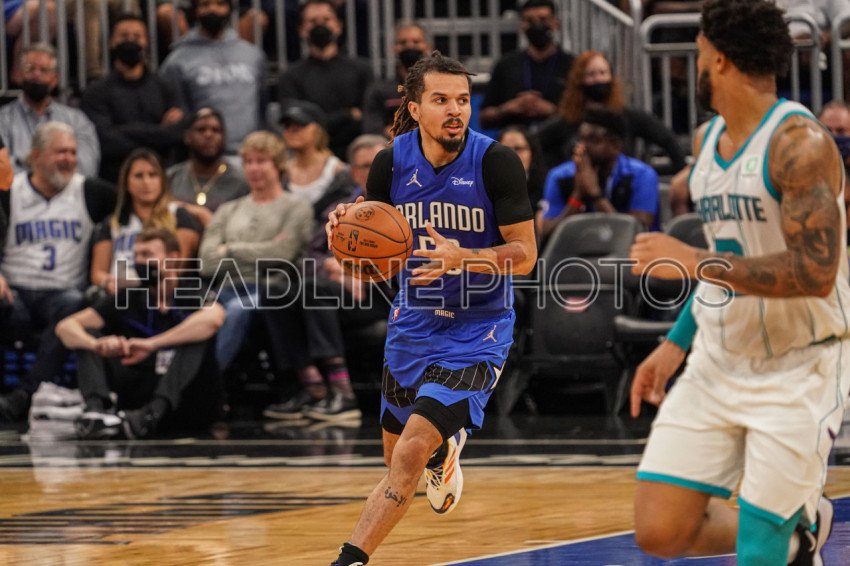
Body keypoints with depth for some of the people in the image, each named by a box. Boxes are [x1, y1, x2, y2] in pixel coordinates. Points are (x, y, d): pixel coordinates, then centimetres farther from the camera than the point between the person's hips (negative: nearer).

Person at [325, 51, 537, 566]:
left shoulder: (496, 161, -16)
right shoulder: (392, 162, -5)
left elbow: (525, 254, -13)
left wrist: (463, 258, -30)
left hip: (477, 331, -5)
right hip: (412, 324, 5)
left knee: (411, 453, -20)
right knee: (398, 453, 21)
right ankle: (446, 447, 57)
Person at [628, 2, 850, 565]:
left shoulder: (799, 143, -18)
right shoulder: (708, 140, 8)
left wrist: (694, 262, -26)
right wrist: (676, 344, 14)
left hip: (798, 370, -7)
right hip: (719, 364, 7)